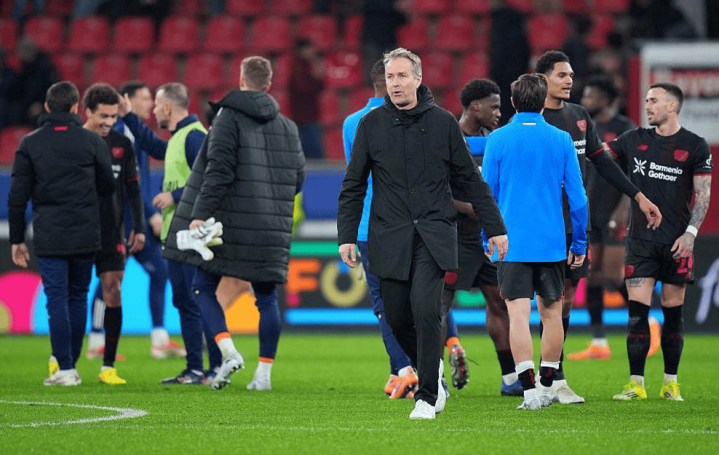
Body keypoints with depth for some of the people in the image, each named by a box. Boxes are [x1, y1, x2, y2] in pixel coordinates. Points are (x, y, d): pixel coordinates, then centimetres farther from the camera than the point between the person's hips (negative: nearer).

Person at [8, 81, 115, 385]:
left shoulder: (30, 144, 0)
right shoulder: (92, 142, 0)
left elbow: (17, 196, -1)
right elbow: (108, 188, 5)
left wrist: (17, 240, 6)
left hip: (49, 237, -1)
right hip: (85, 235, 1)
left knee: (57, 300, -1)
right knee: (78, 298, 12)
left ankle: (64, 368, -5)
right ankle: (70, 362, 16)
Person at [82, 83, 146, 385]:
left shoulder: (122, 145, 7)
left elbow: (132, 188, 13)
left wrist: (139, 227, 7)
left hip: (112, 232, 2)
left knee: (113, 292, -5)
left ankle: (108, 367, -2)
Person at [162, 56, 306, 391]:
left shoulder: (229, 118, -6)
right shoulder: (287, 127, 10)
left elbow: (219, 171, -16)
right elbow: (298, 178, 14)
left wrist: (200, 214, -17)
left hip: (229, 223, -4)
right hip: (271, 229, 4)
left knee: (203, 288, 6)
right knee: (266, 298, 10)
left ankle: (229, 351, -12)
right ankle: (264, 372, 8)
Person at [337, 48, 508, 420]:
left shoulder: (442, 122, 2)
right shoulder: (371, 124, 3)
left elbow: (470, 180, 8)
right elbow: (353, 186, 9)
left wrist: (494, 229, 7)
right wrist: (346, 236, 2)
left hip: (434, 235, -2)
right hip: (389, 238, 2)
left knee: (426, 310, -17)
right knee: (397, 319, 3)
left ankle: (427, 396, -7)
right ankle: (431, 370, 31)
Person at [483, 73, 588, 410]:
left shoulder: (498, 140, -2)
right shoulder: (562, 140, 2)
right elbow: (577, 197, 3)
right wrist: (579, 244, 12)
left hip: (511, 243, -2)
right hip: (552, 243, 2)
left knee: (518, 315, -5)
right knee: (551, 313, 14)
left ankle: (530, 391, -13)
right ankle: (546, 387, 19)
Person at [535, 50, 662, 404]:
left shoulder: (579, 116, 14)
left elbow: (601, 161, 19)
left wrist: (638, 196, 16)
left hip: (576, 222, 7)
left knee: (567, 296, 7)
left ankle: (549, 376, 14)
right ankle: (556, 382, -6)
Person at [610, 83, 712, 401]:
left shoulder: (695, 147, 0)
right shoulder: (635, 140, 9)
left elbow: (703, 195, -1)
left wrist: (690, 233, -10)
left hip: (676, 243, -2)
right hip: (641, 240, 2)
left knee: (673, 312, 3)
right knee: (637, 310, -6)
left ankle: (670, 383, 12)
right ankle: (636, 384, -3)